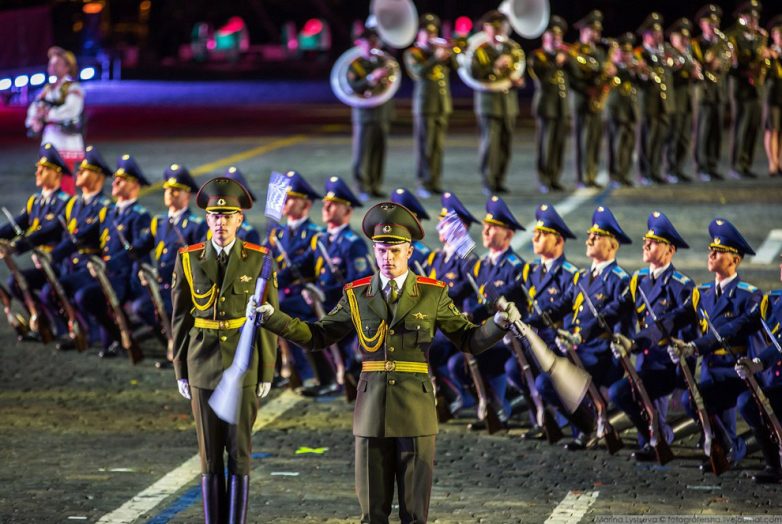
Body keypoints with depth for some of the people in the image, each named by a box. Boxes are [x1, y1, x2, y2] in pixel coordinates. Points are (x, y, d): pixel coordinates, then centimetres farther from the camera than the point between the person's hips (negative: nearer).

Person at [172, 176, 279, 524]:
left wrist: (266, 373, -2)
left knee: (239, 452, 1)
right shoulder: (188, 260, 0)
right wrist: (181, 372, 3)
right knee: (210, 455, 5)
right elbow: (181, 319, 4)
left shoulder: (259, 260, -3)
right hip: (203, 368, 1)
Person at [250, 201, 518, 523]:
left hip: (416, 412, -1)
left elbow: (470, 340, 3)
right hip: (371, 411, 1)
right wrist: (272, 317, -3)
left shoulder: (433, 294, 2)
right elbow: (317, 336, 9)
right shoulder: (357, 295, 6)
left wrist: (500, 323, -16)